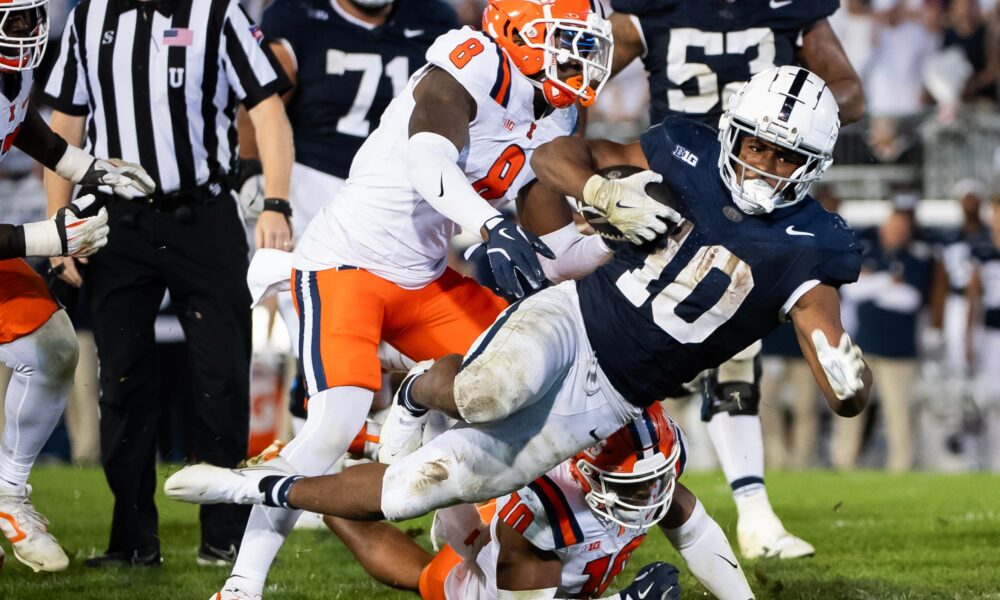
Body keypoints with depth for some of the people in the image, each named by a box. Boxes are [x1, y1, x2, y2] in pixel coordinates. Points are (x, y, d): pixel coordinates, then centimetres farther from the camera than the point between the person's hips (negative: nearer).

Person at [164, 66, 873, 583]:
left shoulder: (804, 249, -9)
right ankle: (424, 389, 0)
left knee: (418, 490, -5)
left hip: (602, 403, 1)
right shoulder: (690, 157, -5)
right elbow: (556, 156, 4)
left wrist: (849, 376, -37)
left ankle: (269, 489, 18)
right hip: (568, 319, 0)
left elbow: (849, 395, -12)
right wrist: (602, 191, -18)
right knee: (487, 397, -37)